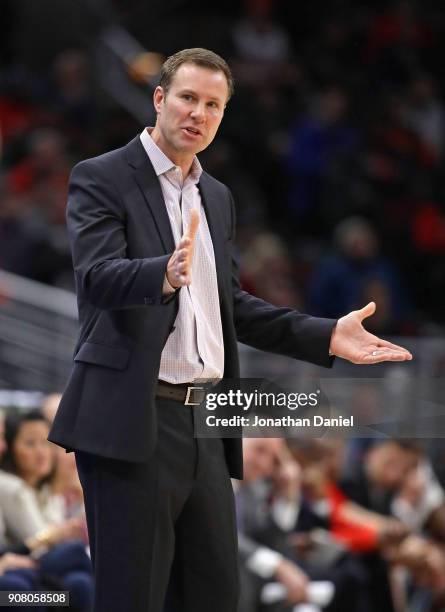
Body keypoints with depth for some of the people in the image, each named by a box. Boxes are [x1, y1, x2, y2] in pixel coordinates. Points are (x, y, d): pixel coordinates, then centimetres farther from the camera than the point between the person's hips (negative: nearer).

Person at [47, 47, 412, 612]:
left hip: (205, 425, 7)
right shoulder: (101, 179, -3)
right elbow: (98, 276, -19)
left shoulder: (216, 198, 19)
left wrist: (326, 336, 10)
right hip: (132, 423, -7)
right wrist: (164, 275, -40)